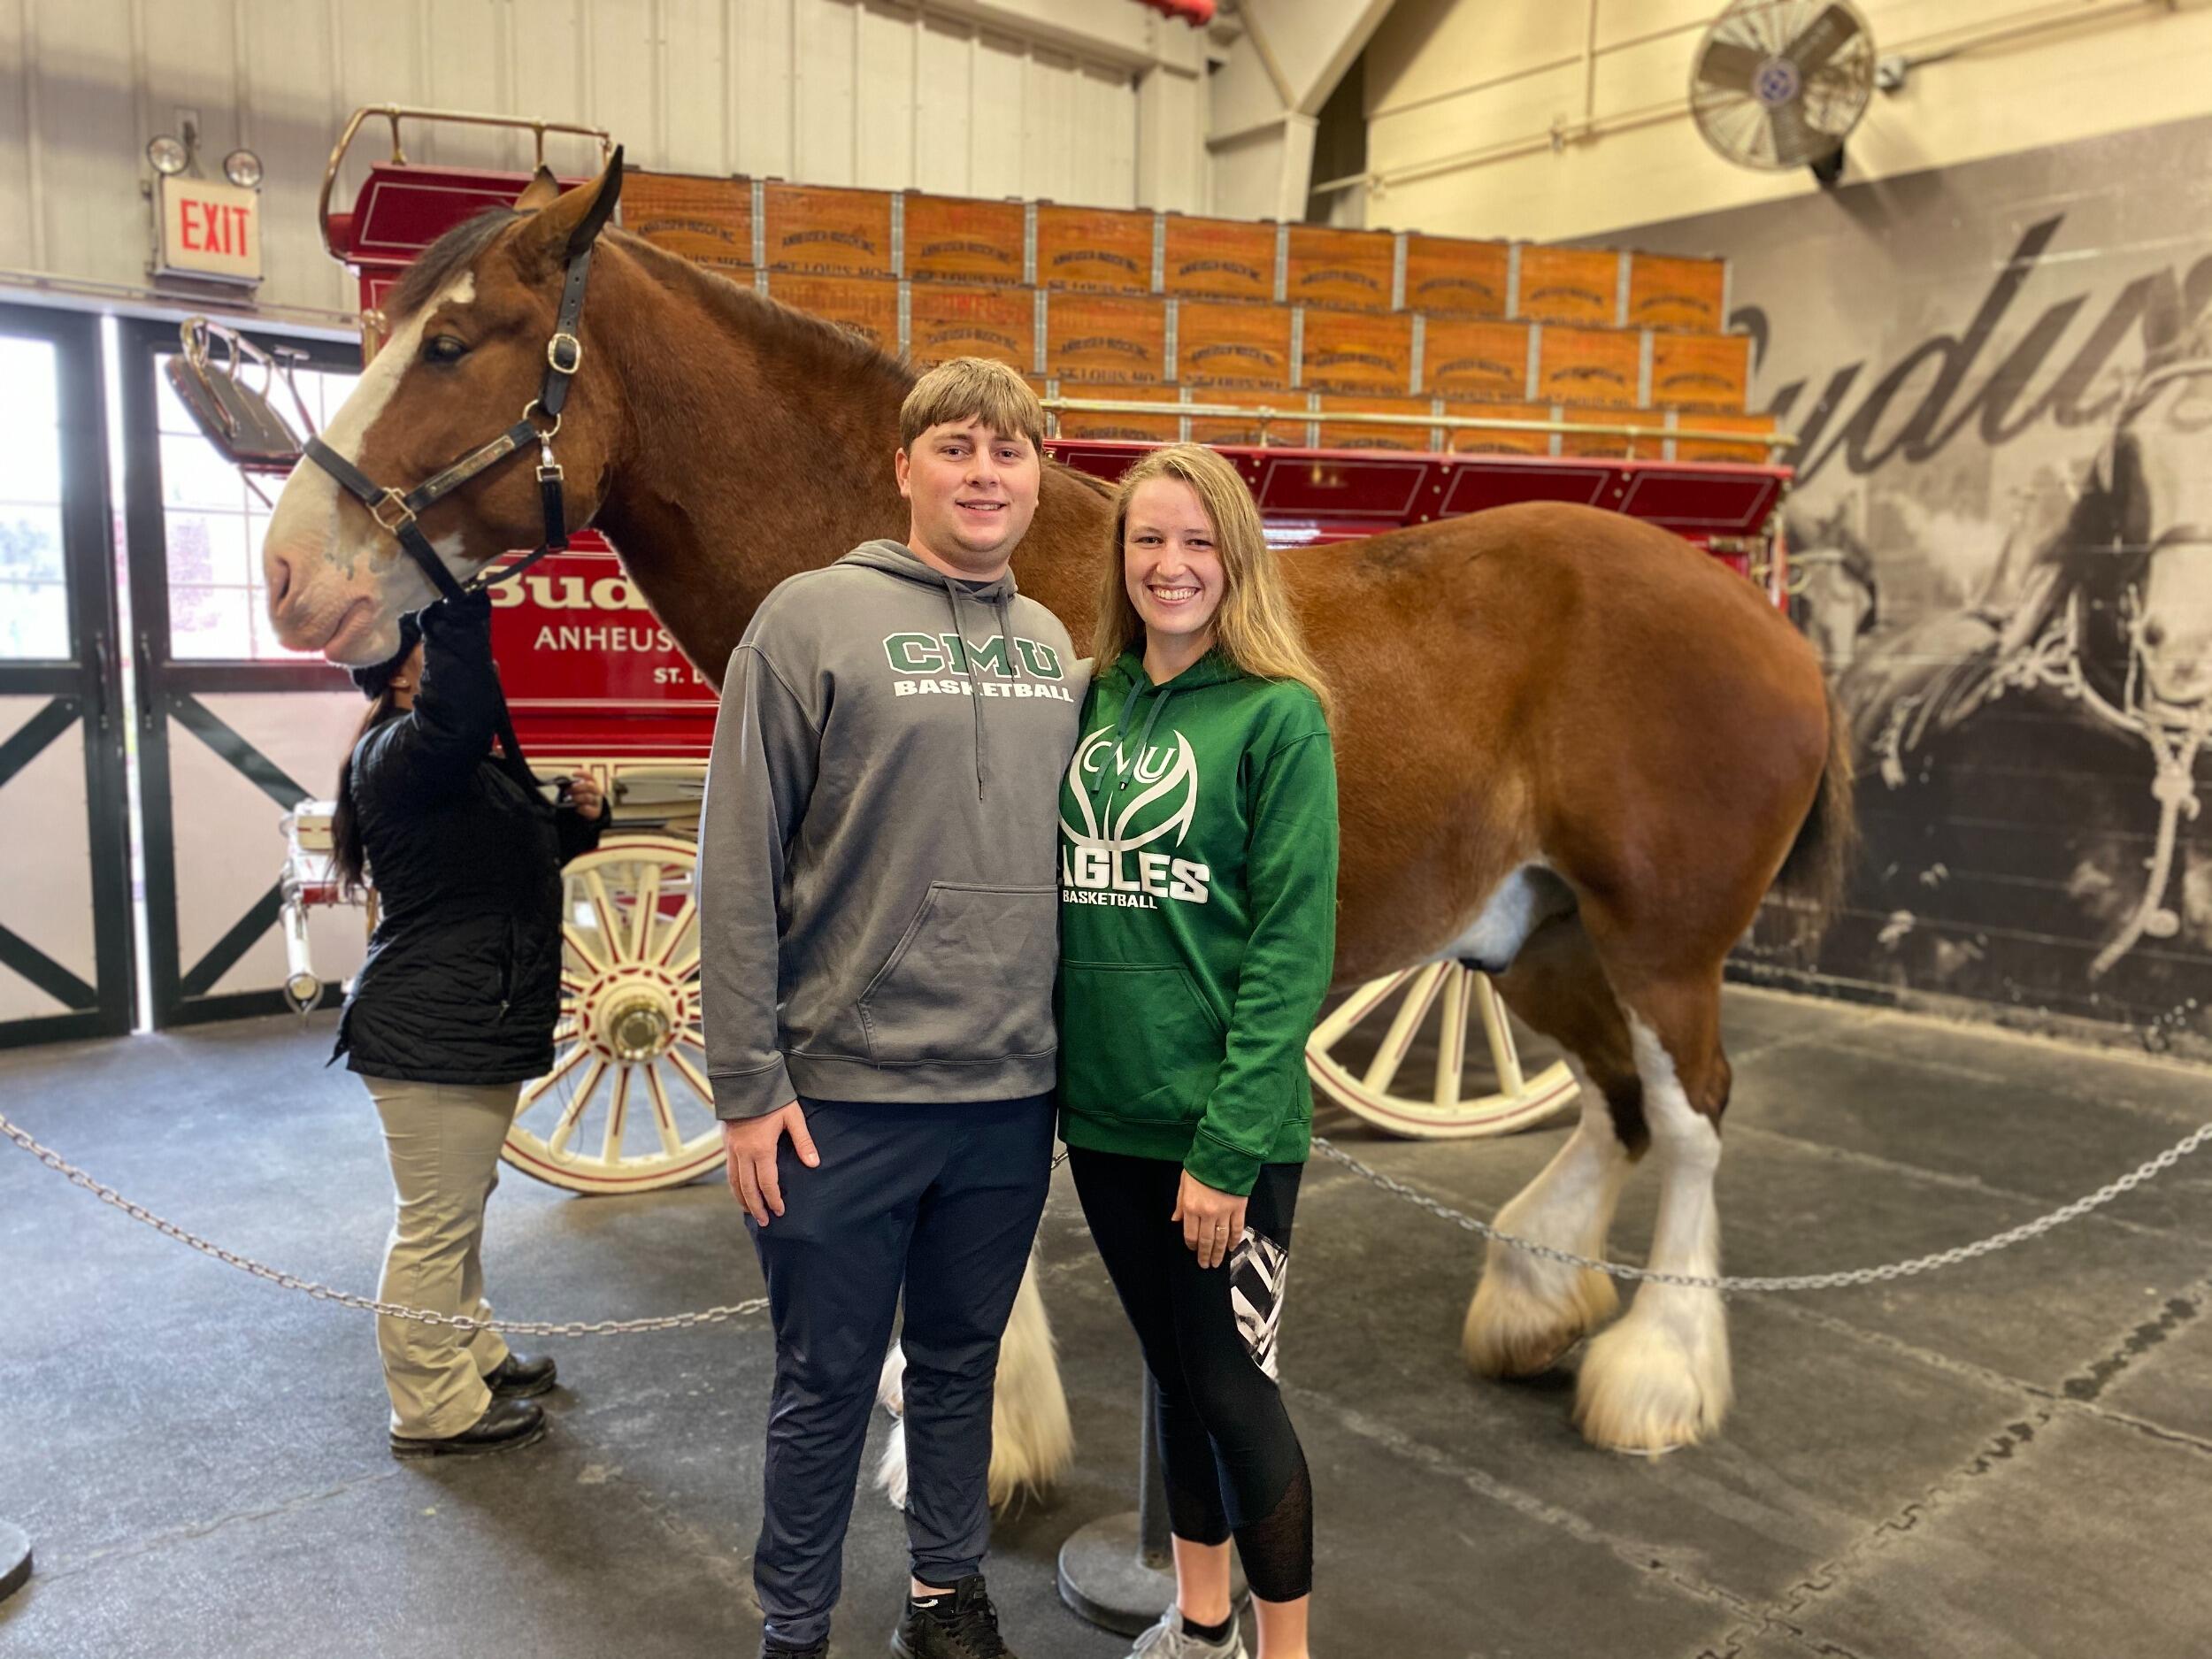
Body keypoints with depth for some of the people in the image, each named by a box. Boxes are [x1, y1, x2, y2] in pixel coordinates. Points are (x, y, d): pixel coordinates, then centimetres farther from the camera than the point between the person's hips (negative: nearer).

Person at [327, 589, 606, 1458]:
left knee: (464, 1206, 24)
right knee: (435, 1224, 2)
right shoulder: (401, 752, -18)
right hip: (429, 1035, -11)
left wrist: (573, 819, 6)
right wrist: (461, 610, -42)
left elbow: (515, 855, 25)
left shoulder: (468, 761, 15)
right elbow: (457, 712, -42)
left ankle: (469, 1353, 42)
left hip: (473, 1026, 11)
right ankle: (435, 1411, 16)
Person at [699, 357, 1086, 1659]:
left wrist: (1072, 1051, 10)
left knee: (964, 1364, 20)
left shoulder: (1054, 648, 8)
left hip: (1013, 1093, 5)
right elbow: (739, 870, -10)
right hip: (844, 1095, -4)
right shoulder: (813, 620, -7)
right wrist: (750, 1086, -12)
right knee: (828, 1383, 11)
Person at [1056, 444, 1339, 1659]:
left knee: (1232, 1389, 5)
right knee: (1173, 1373, 19)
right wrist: (1058, 1082, 6)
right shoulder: (1094, 704, 7)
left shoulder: (1278, 715, -10)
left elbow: (1292, 947, -14)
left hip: (1221, 1128, -5)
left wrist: (1227, 1149, -17)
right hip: (1102, 1115, 6)